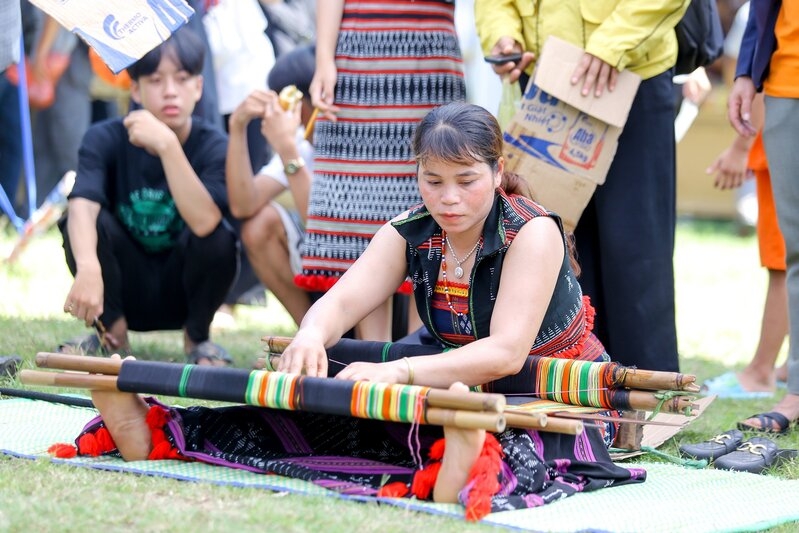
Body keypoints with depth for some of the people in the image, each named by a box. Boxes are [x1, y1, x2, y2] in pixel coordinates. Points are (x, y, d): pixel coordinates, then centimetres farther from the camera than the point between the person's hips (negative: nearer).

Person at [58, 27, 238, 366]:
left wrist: (167, 145, -42)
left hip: (182, 290, 0)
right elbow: (82, 206, -33)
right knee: (86, 221, -26)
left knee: (218, 237, -30)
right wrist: (88, 267, -53)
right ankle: (112, 333, -5)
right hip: (125, 288, 1)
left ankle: (197, 337, -3)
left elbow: (204, 222, -34)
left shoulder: (213, 146, -15)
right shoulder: (105, 139, -13)